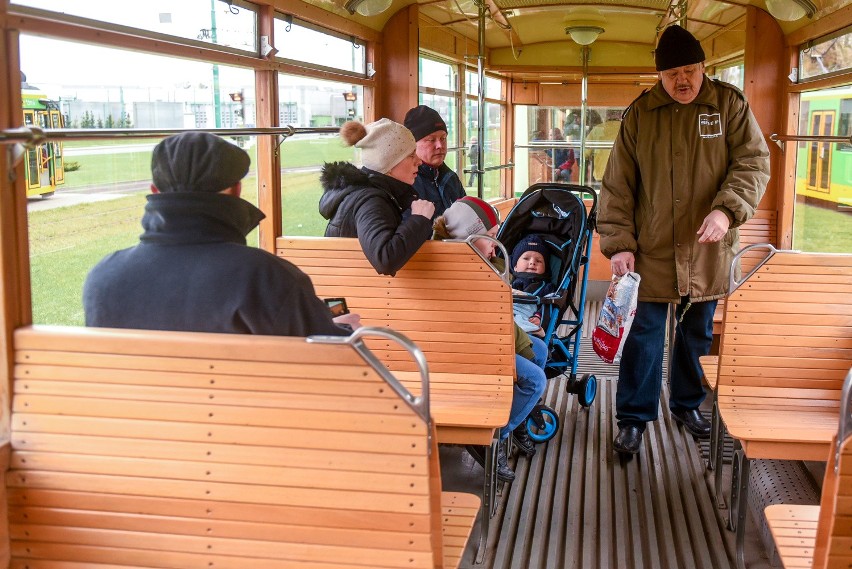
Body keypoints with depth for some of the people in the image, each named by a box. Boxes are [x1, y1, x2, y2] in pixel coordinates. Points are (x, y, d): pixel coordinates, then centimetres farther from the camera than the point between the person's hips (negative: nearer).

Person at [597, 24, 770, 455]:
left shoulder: (729, 104, -1)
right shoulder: (639, 114, -1)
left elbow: (753, 162, -6)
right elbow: (617, 185, -1)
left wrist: (727, 209, -23)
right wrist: (619, 243, -9)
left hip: (708, 252, 1)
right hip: (651, 251, -1)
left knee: (697, 335, 15)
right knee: (643, 336, 2)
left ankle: (687, 404, 35)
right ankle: (633, 418, 15)